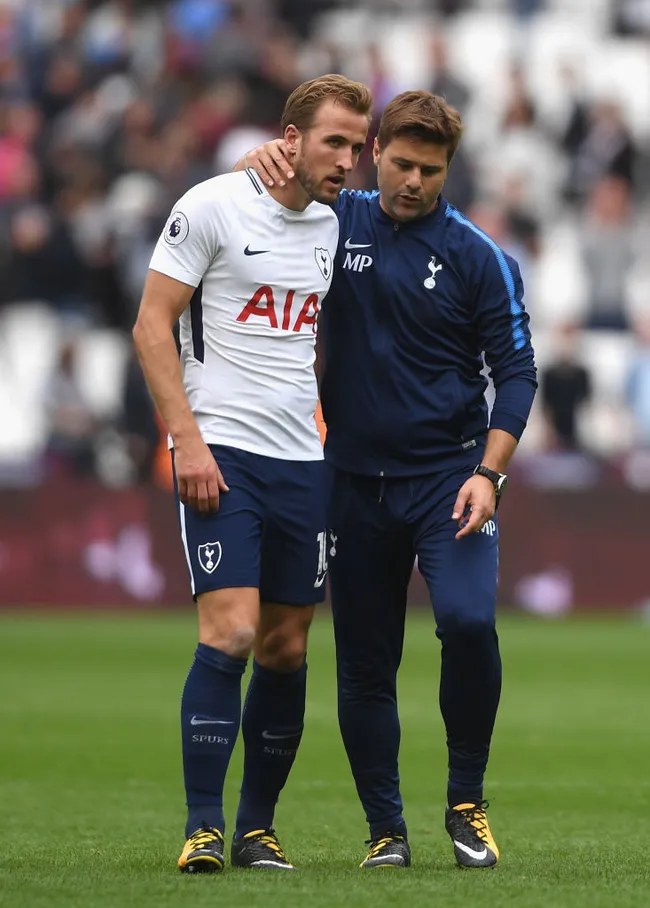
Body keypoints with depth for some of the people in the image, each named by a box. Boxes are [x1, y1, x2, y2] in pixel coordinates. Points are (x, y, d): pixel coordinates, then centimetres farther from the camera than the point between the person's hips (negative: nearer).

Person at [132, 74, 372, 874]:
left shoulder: (337, 225, 11)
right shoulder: (212, 208, -7)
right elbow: (152, 327, -7)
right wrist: (189, 440, -14)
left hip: (304, 461, 6)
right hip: (221, 451, -6)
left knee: (286, 649, 5)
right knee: (230, 631, -15)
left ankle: (256, 828, 15)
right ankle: (202, 827, -10)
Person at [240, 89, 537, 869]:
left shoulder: (479, 257, -2)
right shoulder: (337, 221, 4)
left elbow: (515, 371, -1)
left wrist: (489, 472, -14)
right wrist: (262, 161, -10)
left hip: (448, 475, -3)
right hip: (356, 480, 3)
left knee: (467, 620, -23)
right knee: (364, 664, 4)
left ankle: (466, 802, -6)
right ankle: (385, 830, 15)